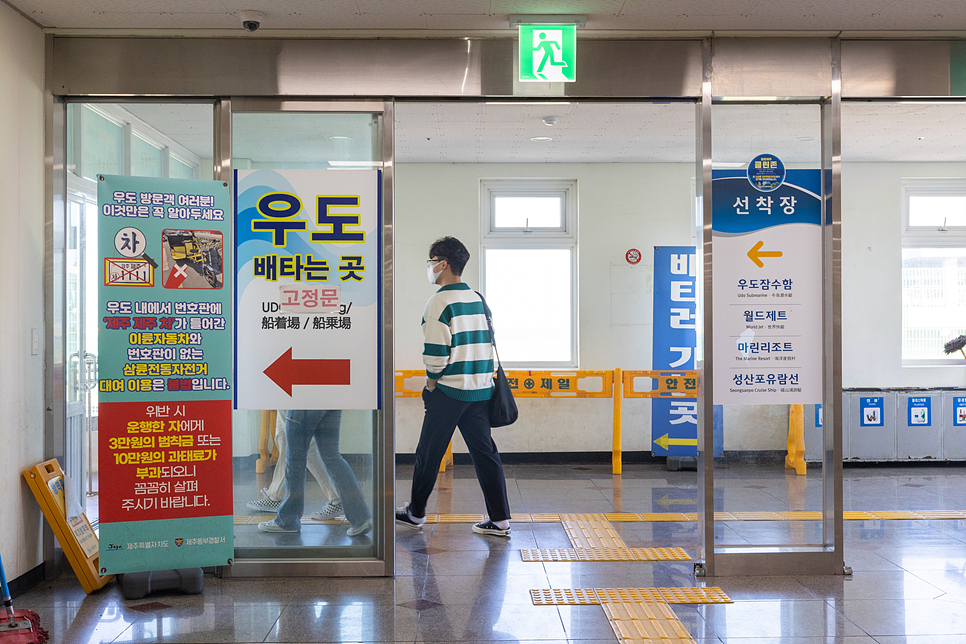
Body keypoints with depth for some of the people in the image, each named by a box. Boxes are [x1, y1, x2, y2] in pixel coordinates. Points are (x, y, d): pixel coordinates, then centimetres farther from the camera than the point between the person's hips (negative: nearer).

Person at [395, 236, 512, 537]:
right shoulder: (478, 300, 11)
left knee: (429, 453, 8)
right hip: (481, 390, 7)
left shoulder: (440, 301, -12)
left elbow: (435, 352, -17)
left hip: (449, 391, -7)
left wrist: (431, 383, -3)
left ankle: (415, 513, 22)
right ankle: (499, 520, 6)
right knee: (485, 452, 7)